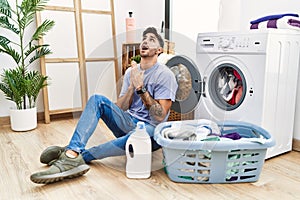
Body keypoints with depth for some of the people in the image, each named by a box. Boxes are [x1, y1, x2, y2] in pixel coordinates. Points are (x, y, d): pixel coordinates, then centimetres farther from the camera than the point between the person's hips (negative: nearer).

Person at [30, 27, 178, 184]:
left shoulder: (165, 75, -7)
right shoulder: (131, 72, 10)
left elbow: (160, 117, -16)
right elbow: (119, 109, 4)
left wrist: (141, 88, -21)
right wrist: (132, 86, -11)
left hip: (151, 129, -5)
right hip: (128, 123, 5)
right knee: (97, 99, -15)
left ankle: (81, 155, -30)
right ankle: (73, 151, -33)